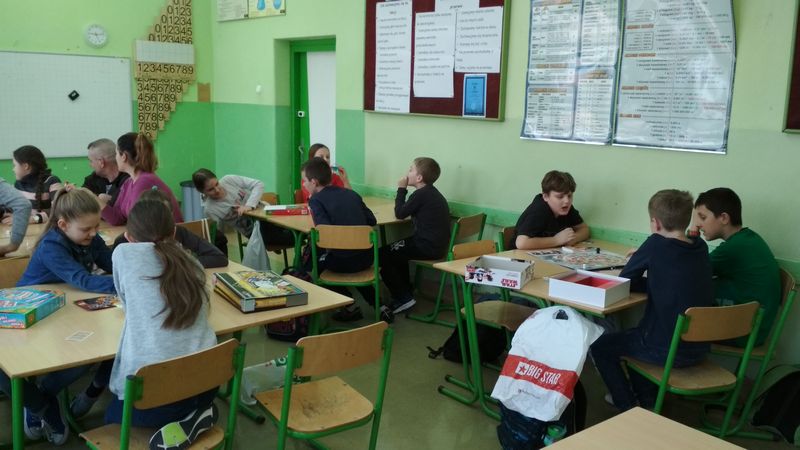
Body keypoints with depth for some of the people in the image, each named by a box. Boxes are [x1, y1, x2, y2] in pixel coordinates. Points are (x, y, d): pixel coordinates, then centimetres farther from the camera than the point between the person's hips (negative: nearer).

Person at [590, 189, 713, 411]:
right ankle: (647, 398, 37)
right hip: (699, 349, 7)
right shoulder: (701, 247, 1)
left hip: (668, 350, -7)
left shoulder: (656, 244, -17)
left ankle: (629, 408, 16)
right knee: (633, 334, 32)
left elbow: (625, 281, -8)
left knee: (600, 346, 12)